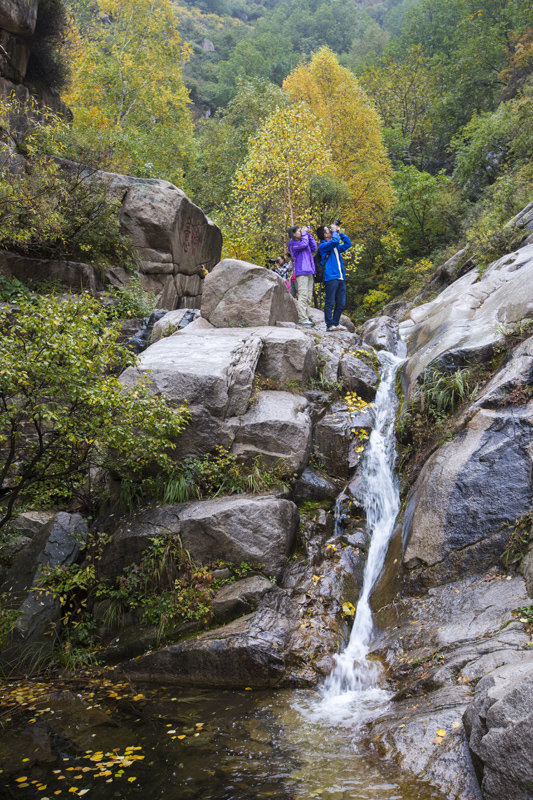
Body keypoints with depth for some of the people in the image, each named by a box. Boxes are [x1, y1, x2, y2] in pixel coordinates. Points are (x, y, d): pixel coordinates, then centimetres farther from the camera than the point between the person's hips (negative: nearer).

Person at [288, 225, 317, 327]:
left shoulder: (302, 241, 22)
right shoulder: (293, 243, -1)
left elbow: (313, 247, 20)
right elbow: (304, 244, -15)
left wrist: (309, 234, 18)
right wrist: (305, 233, 1)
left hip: (309, 272, 8)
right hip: (301, 272, -8)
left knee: (309, 297, 6)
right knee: (303, 296, -14)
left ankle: (307, 318, 7)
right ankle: (303, 319, -16)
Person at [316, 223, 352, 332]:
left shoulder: (336, 247, 22)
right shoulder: (323, 246, -1)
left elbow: (348, 244, 27)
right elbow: (335, 241, -17)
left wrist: (340, 232, 19)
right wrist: (334, 231, 0)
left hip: (341, 278, 8)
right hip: (331, 278, -8)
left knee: (341, 304, 7)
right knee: (330, 303, -7)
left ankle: (336, 323, 14)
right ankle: (330, 325, -4)